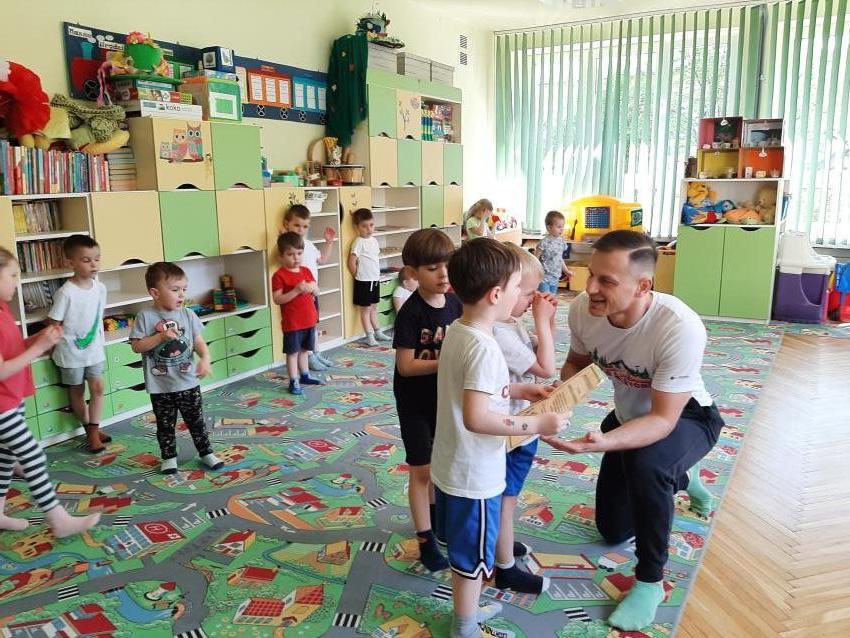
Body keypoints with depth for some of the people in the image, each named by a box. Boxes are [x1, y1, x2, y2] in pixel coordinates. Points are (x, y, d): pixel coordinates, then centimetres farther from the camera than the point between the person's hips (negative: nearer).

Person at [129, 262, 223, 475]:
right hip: (160, 386, -2)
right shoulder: (145, 316, -10)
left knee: (196, 421, 14)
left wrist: (205, 358, -20)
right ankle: (169, 457, 31)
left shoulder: (187, 315, -3)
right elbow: (136, 346, -12)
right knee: (165, 425, 14)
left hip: (187, 382, 2)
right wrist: (161, 337, -24)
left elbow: (199, 341, -1)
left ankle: (206, 453, 29)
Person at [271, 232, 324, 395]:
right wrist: (296, 291, -27)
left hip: (309, 319, 6)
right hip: (292, 323, -6)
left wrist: (312, 287, -10)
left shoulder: (306, 271, 6)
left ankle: (305, 376, 33)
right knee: (292, 352, 2)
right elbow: (277, 299, -19)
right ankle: (294, 382, 10)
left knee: (304, 350, 19)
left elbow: (316, 291, 14)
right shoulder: (279, 275, -14)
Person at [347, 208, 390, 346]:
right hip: (363, 282, -7)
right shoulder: (358, 242, -16)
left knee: (373, 307, 18)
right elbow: (351, 262, -18)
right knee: (366, 309, 2)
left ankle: (378, 333, 28)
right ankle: (369, 336, 8)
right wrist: (358, 276, -7)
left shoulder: (374, 240, 7)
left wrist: (377, 274, 11)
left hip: (375, 280, 7)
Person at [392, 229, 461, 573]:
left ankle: (435, 514, 44)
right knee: (422, 469, 4)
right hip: (415, 402, -6)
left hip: (444, 397, 6)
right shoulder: (411, 312, -21)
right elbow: (406, 365, -23)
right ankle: (425, 540, 16)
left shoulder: (456, 303, -4)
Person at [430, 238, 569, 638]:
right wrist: (536, 424, -26)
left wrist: (521, 390, 11)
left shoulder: (455, 331, 1)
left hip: (449, 466, 9)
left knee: (462, 550, 26)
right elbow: (476, 418, -33)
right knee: (472, 558, 12)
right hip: (475, 475, -9)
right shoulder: (484, 347, -27)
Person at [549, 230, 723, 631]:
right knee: (612, 530, 18)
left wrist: (601, 443, -52)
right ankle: (682, 479, 47)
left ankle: (650, 581, -14)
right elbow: (577, 363, -4)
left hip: (686, 418, -5)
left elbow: (664, 419, -35)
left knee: (644, 460, -41)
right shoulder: (582, 309, -25)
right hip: (630, 417, 6)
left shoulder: (680, 328, -40)